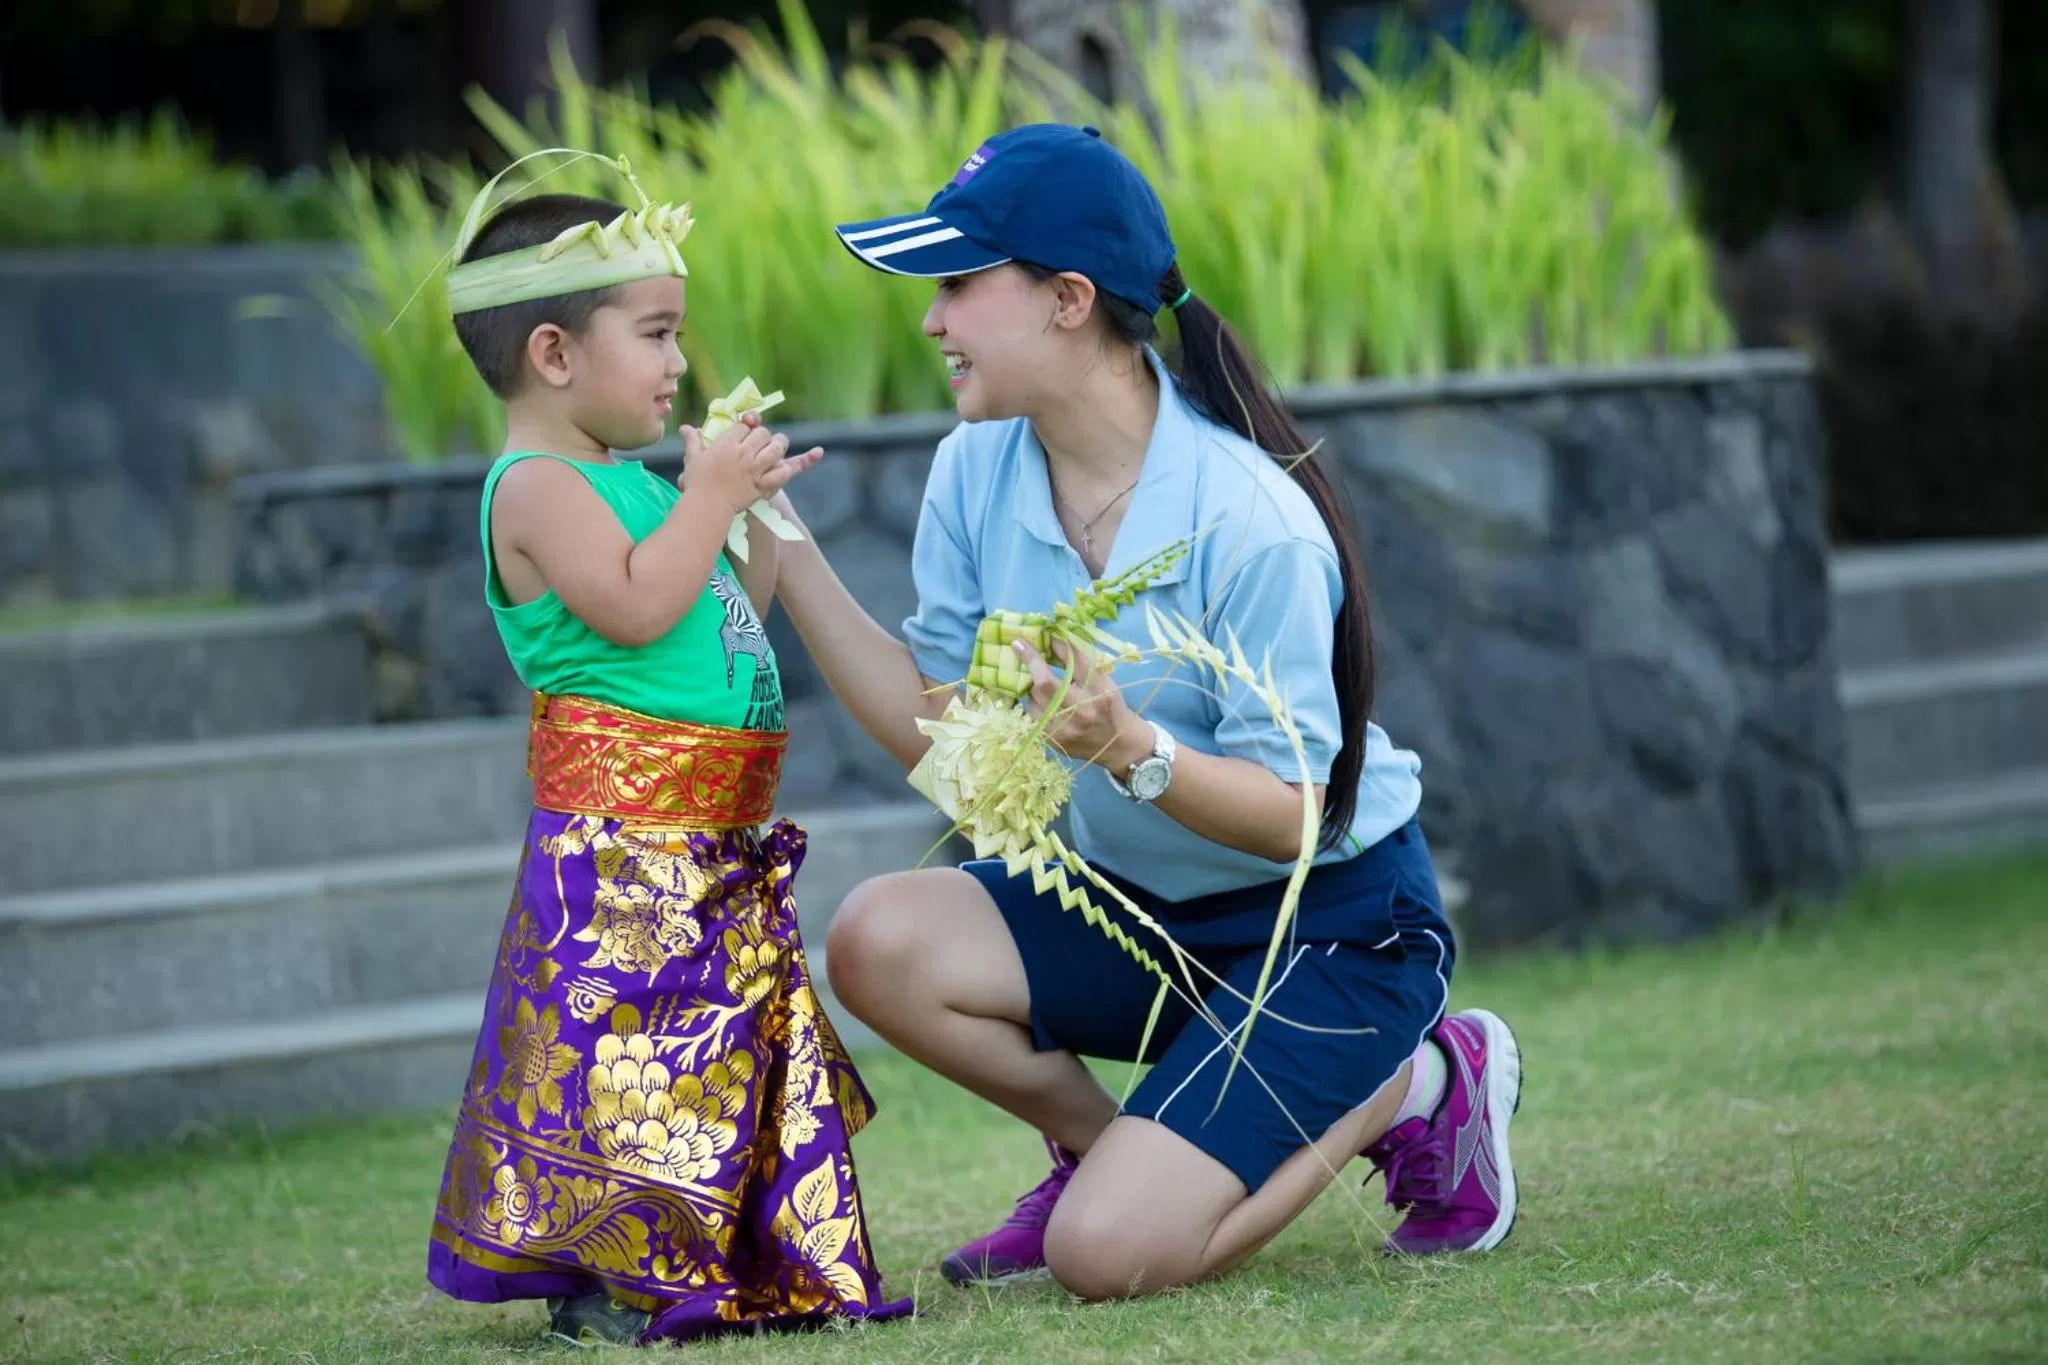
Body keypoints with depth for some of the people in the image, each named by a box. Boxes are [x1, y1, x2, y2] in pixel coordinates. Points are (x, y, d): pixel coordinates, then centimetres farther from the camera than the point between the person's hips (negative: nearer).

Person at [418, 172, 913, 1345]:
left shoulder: (631, 485, 20)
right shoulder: (540, 489, -11)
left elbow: (731, 626, 27)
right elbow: (635, 607, -26)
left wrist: (757, 510, 17)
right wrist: (710, 498, -15)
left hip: (713, 845, 10)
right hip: (618, 840, -10)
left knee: (722, 1050, 12)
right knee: (612, 1043, -10)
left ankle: (723, 1266, 19)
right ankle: (599, 1281, -7)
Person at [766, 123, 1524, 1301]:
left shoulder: (1247, 518, -26)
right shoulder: (978, 472, -5)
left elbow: (1298, 814, -23)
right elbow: (933, 727, -6)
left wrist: (1133, 750, -42)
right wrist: (783, 544, -12)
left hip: (1331, 928, -6)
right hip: (1138, 902, 6)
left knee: (1108, 1255, -21)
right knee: (880, 942, -22)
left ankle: (1416, 1086, 5)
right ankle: (1104, 1149, 7)